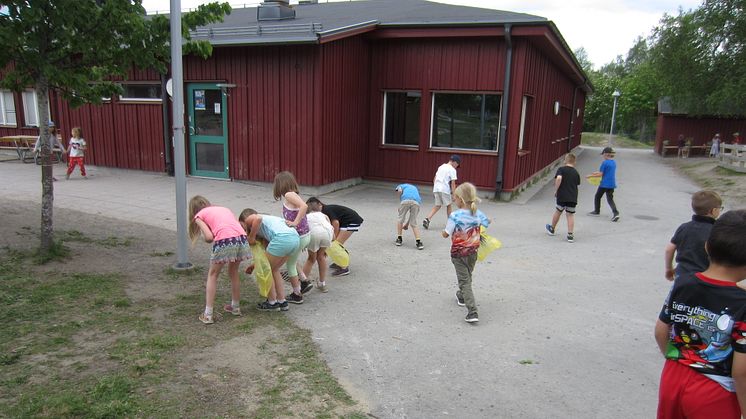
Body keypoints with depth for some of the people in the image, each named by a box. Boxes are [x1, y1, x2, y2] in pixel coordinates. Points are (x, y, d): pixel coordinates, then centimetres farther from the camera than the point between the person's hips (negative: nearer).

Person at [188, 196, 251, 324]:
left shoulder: (199, 215, 18)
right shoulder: (223, 208, 31)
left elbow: (209, 237, 3)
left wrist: (210, 240, 23)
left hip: (224, 242, -5)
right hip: (241, 238, 5)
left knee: (212, 275, 17)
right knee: (233, 273, 28)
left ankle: (208, 314, 17)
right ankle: (235, 307, 41)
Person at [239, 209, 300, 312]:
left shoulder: (250, 219, 14)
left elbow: (258, 218, -14)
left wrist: (251, 237, -1)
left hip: (282, 238, -8)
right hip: (295, 238, 8)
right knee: (274, 270, 24)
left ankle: (272, 303, 21)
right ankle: (282, 301, 27)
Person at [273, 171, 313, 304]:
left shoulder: (288, 195, -14)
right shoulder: (294, 195, 12)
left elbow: (304, 206, -29)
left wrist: (295, 222, -25)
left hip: (299, 237, -8)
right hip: (305, 235, 8)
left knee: (290, 265, 11)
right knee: (291, 260, 29)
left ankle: (297, 295, 21)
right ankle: (304, 282, 28)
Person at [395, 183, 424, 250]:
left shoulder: (401, 186, 33)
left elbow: (399, 190, 3)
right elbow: (412, 211, 40)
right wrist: (407, 223, 45)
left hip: (405, 200, -3)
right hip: (416, 202, 3)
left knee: (400, 219, 19)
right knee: (413, 223, 15)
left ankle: (399, 239, 24)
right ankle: (418, 242, 7)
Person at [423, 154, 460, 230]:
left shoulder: (441, 167, 18)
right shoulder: (452, 170, -3)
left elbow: (434, 179, 19)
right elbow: (453, 183, -7)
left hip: (436, 188, 6)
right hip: (445, 190, -6)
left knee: (437, 206, 11)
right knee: (448, 205, 12)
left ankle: (427, 219, -7)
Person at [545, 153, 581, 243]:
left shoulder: (561, 169, -4)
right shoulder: (576, 173, 9)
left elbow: (558, 179, -21)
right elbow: (577, 184, 15)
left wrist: (556, 190, -12)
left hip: (562, 196, -2)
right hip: (573, 197, 2)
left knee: (558, 212, 17)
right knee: (570, 215, 6)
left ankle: (552, 229, 35)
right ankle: (570, 235, 1)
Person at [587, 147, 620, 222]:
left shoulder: (605, 163, -14)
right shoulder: (614, 163, 10)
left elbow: (600, 174, -14)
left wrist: (591, 176, -3)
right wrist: (596, 173, 26)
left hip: (604, 184, -7)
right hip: (612, 184, 7)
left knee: (597, 197, 14)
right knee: (610, 199, 7)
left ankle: (597, 211, 25)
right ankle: (615, 212, -13)